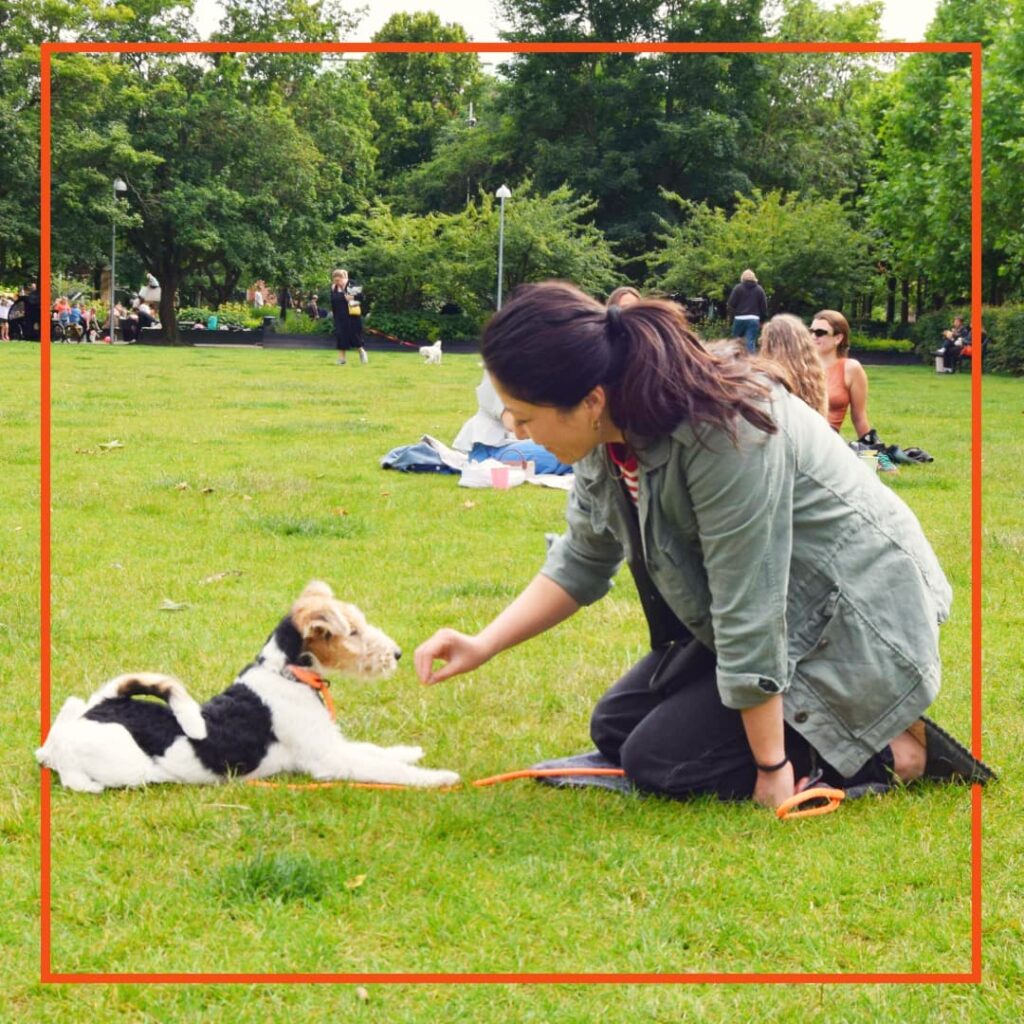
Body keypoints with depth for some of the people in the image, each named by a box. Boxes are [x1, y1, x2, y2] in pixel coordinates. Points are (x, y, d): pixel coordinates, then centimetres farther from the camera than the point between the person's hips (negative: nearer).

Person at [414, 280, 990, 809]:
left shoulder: (723, 434, -33)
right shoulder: (609, 433, -7)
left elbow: (749, 616, -29)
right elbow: (581, 563, 8)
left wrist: (771, 767, -23)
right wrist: (483, 646, -2)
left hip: (851, 627, -9)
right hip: (773, 616, 9)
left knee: (658, 761, -12)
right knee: (615, 729, 10)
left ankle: (893, 753, -5)